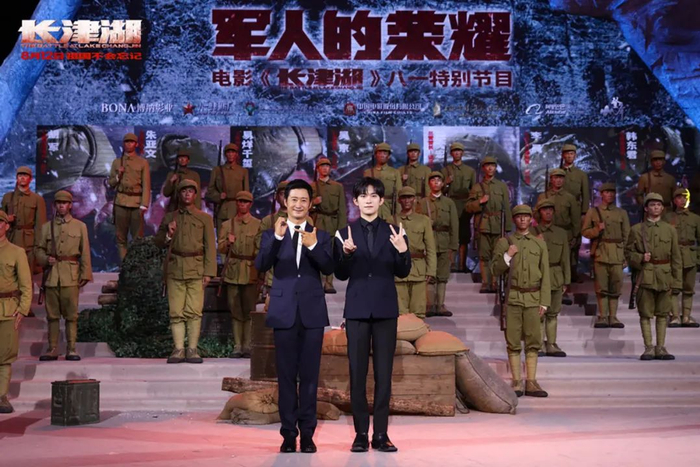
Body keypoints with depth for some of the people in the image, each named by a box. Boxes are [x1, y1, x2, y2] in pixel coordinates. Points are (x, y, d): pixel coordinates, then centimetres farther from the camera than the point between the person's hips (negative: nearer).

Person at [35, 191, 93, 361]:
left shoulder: (80, 226, 8)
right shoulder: (46, 227, 12)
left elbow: (85, 253, 5)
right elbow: (39, 249, 15)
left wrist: (85, 274, -2)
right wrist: (45, 259, -6)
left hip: (71, 275, -2)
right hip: (51, 275, 2)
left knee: (71, 314, -3)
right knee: (52, 314, 4)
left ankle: (71, 349, 2)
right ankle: (52, 349, 10)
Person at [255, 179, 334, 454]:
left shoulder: (320, 237, 10)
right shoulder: (271, 235, 7)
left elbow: (329, 268, -5)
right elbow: (261, 265, -10)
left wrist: (314, 246, -22)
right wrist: (277, 238, -23)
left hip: (313, 312, 1)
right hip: (284, 312, 0)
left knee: (310, 375, 2)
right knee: (286, 375, 3)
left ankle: (307, 433, 9)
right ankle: (289, 433, 9)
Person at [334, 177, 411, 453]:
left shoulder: (394, 232, 5)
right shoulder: (345, 233, 4)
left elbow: (403, 273, 2)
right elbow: (341, 275, 0)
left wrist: (403, 251, -17)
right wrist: (346, 254, -18)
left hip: (385, 310, 0)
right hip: (357, 309, 0)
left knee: (384, 373, 2)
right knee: (357, 373, 2)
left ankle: (381, 434, 8)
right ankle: (361, 433, 9)